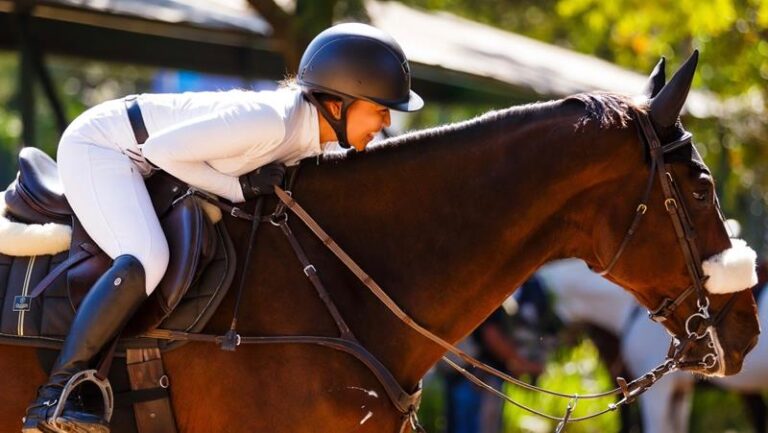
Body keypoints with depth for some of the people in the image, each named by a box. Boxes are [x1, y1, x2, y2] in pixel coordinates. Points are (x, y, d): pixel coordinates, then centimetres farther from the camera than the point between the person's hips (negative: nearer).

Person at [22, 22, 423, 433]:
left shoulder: (314, 133, -3)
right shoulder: (270, 122, -31)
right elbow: (162, 148, -27)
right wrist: (240, 188, -23)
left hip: (134, 161, 10)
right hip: (98, 145, -10)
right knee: (147, 260, -28)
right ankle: (50, 398, -24)